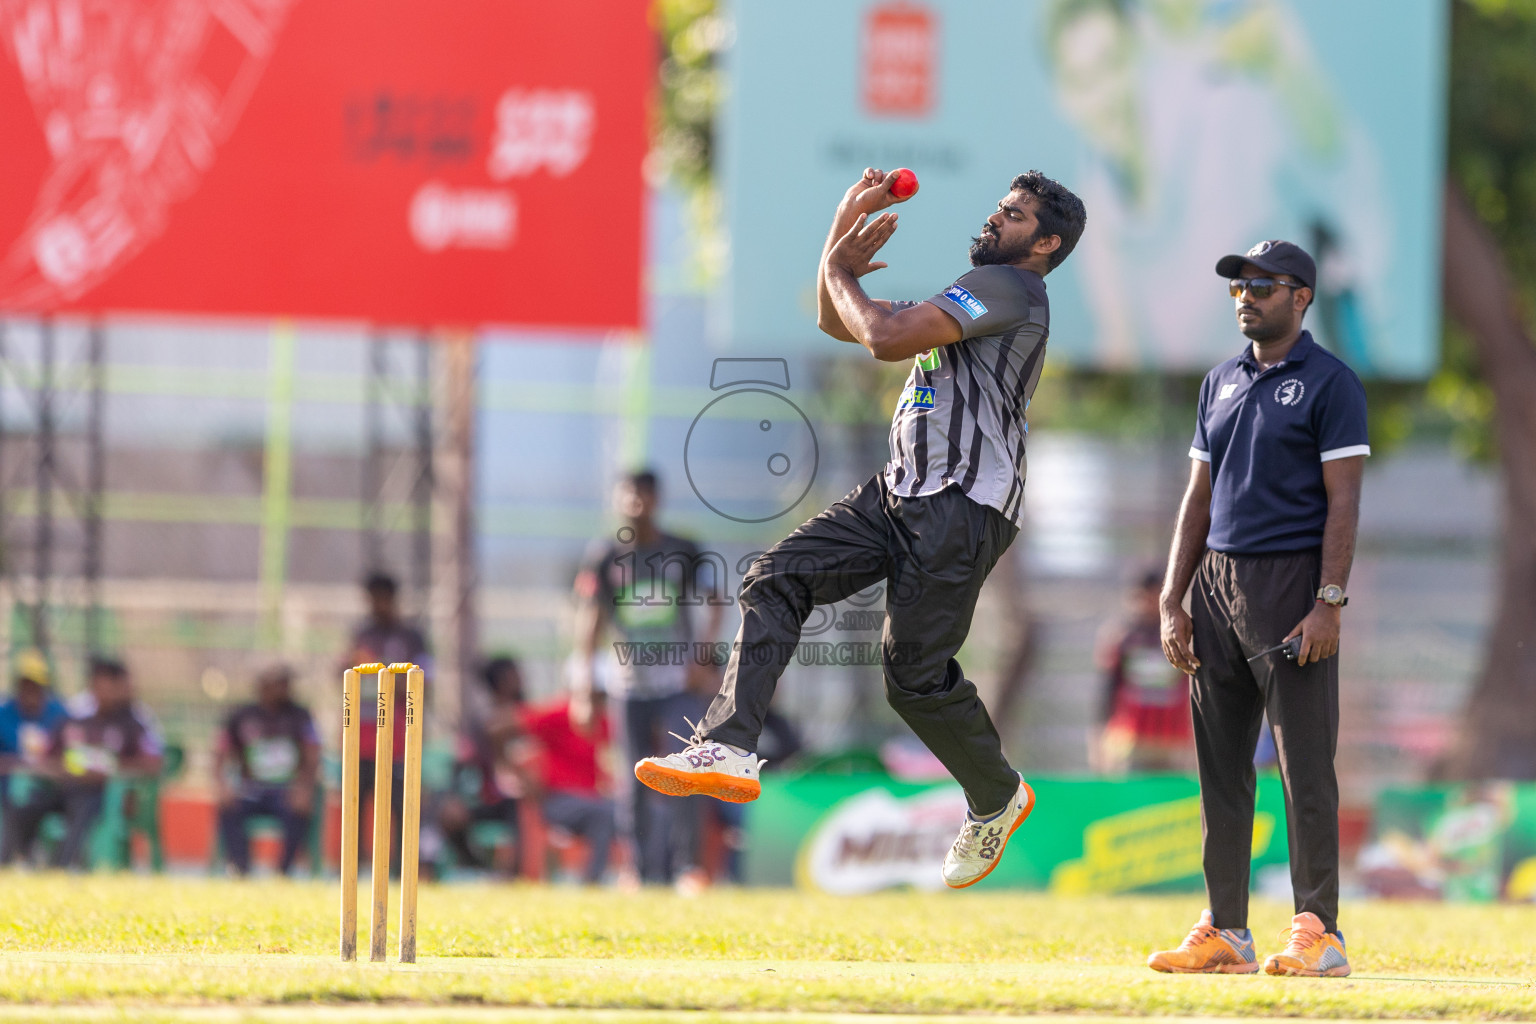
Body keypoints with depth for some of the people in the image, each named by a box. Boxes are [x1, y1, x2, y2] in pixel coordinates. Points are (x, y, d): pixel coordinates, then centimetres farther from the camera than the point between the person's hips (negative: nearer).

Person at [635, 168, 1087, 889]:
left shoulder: (1010, 287, -8)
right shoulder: (972, 298, 25)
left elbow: (886, 338, -20)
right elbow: (838, 323, 29)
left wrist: (842, 271, -1)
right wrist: (846, 226, 15)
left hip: (963, 506, -10)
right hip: (899, 492, 10)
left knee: (915, 672, -7)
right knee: (775, 580, -6)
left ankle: (997, 800, 18)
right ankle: (728, 751, -16)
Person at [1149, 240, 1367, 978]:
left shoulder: (1329, 383, -4)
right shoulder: (1221, 384, 16)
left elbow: (1343, 501, -10)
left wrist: (1329, 603, -18)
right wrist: (1172, 600, 11)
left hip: (1290, 584, -7)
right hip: (1217, 583, 7)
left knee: (1305, 763, -7)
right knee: (1220, 764, 7)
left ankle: (1318, 933, -5)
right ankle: (1224, 933, 10)